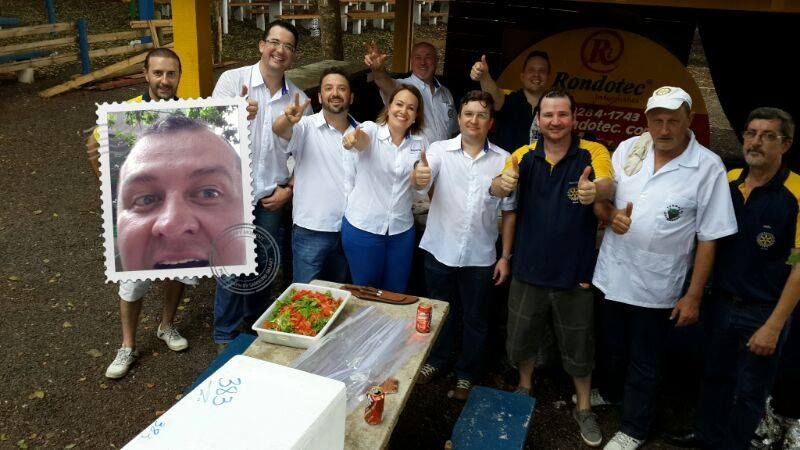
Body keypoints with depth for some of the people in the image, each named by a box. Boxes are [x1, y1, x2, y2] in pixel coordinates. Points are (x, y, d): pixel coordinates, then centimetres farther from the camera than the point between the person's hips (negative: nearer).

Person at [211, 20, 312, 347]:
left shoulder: (299, 99, 2)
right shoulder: (232, 79, -6)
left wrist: (290, 189, -2)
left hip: (272, 196, 3)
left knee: (264, 265, 15)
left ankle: (257, 324, 36)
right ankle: (225, 336, 22)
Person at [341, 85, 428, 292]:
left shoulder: (420, 142, 2)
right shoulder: (372, 130, -7)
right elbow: (362, 140, -32)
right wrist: (353, 138, -53)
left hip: (401, 230, 3)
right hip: (363, 228, -3)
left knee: (396, 294, 15)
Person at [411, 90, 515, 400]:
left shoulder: (504, 160, -3)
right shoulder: (440, 150, -5)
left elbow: (508, 211, 2)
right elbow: (421, 182, -23)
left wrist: (505, 256, 0)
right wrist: (419, 176, -47)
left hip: (480, 257, 1)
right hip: (440, 251, 0)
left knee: (475, 320, 14)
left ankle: (466, 374, 33)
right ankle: (437, 360, 41)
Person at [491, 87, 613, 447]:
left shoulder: (593, 153, -9)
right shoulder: (524, 155, -3)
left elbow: (607, 187, -27)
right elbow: (499, 189, -20)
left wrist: (594, 191, -52)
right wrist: (502, 182, -45)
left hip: (574, 273, -2)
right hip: (528, 270, 2)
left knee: (578, 348, 14)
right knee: (522, 339, 18)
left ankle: (584, 408, 37)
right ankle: (524, 388, 45)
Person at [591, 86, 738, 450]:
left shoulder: (708, 167, -13)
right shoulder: (627, 150, -3)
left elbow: (708, 239, -10)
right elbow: (599, 199, 6)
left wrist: (694, 296, -9)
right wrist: (611, 215, -18)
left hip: (656, 288, -3)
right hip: (611, 276, 3)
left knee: (643, 365, 14)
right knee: (612, 350, 24)